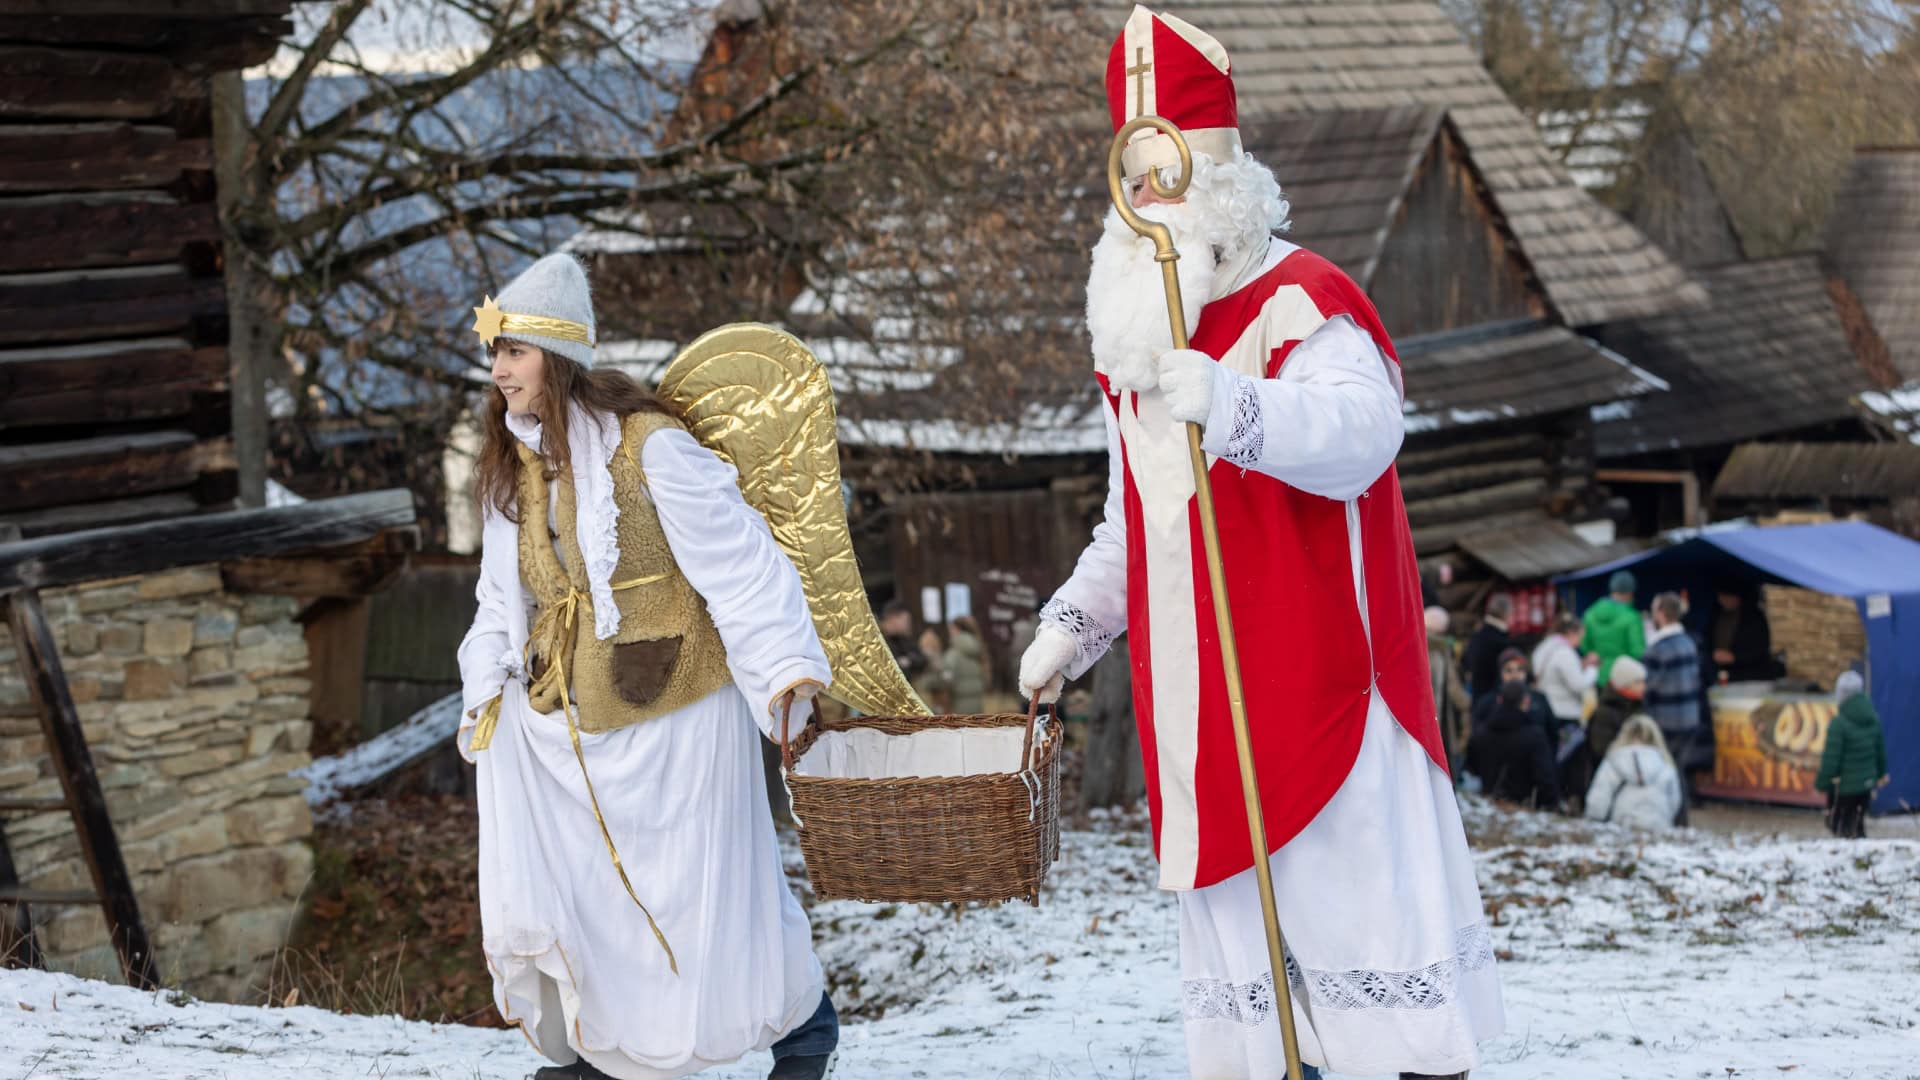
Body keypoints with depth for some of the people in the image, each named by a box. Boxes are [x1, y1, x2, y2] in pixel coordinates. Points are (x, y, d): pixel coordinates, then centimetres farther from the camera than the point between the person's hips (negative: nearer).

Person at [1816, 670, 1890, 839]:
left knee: (1838, 824, 5)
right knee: (1857, 823, 19)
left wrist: (1822, 783, -8)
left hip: (1844, 786, -7)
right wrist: (1881, 773, 26)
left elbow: (1831, 758, -19)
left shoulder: (1839, 723, -22)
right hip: (1867, 783, 7)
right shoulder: (1873, 718, 0)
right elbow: (1881, 750, 12)